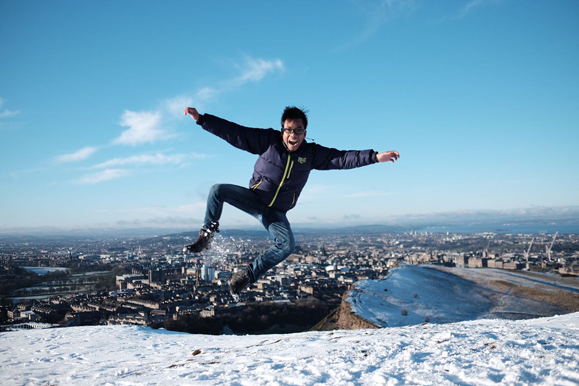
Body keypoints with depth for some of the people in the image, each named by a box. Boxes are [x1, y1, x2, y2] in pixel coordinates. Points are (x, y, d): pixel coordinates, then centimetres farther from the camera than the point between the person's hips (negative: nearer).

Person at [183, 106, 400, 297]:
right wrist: (201, 119, -22)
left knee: (287, 245, -24)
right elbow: (233, 132, -16)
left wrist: (375, 156, -18)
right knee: (218, 190, -24)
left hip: (275, 213, 1)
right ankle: (207, 235, -5)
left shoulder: (312, 153, -5)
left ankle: (247, 276, -9)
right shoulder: (267, 141, -12)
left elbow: (342, 158, -9)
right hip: (253, 198, -1)